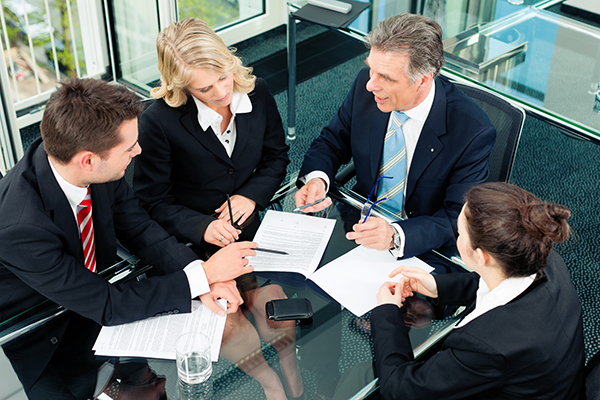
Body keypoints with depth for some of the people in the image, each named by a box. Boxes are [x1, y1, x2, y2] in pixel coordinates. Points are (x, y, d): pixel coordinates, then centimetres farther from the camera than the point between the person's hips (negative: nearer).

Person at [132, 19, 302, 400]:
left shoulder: (256, 91, -8)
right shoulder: (159, 120, -20)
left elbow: (276, 156, 9)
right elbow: (153, 200, -10)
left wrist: (251, 195, -9)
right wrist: (202, 226, -25)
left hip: (248, 223, 3)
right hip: (193, 241, -3)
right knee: (227, 322, -20)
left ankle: (291, 368, 19)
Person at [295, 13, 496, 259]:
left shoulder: (473, 133, -23)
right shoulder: (366, 84, -10)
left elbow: (457, 218, -20)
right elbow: (332, 141, 5)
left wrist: (395, 235, -38)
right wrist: (317, 179, -18)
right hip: (362, 221, 5)